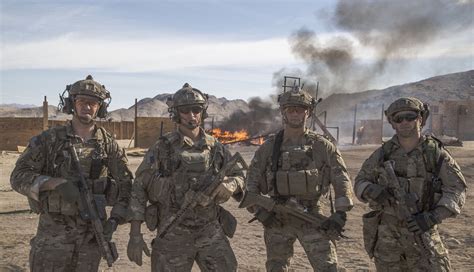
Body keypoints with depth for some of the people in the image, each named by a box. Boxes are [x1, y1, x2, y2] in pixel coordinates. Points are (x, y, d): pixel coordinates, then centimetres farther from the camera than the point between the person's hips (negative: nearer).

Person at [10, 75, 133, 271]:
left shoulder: (108, 145, 2)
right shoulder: (49, 139, -3)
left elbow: (126, 186, 6)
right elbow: (19, 177, -7)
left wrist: (114, 219, -7)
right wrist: (57, 183, -22)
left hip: (91, 234, 2)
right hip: (53, 232, -2)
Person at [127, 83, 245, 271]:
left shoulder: (216, 148, 5)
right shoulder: (162, 148, -4)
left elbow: (238, 176, 15)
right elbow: (139, 189, -3)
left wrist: (230, 185, -10)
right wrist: (135, 236, -8)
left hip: (211, 232, 2)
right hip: (172, 235, -2)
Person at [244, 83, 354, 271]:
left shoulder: (322, 146, -1)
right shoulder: (268, 148, 1)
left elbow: (342, 180, 1)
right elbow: (251, 183, 5)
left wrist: (340, 213, -8)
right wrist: (259, 211, -7)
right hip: (277, 220, 2)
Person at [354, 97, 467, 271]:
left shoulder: (436, 153, -4)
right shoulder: (383, 153, -2)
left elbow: (457, 190, -5)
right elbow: (360, 183, 6)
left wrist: (433, 217, -20)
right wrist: (372, 191, -18)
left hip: (422, 232, -1)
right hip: (387, 235, 1)